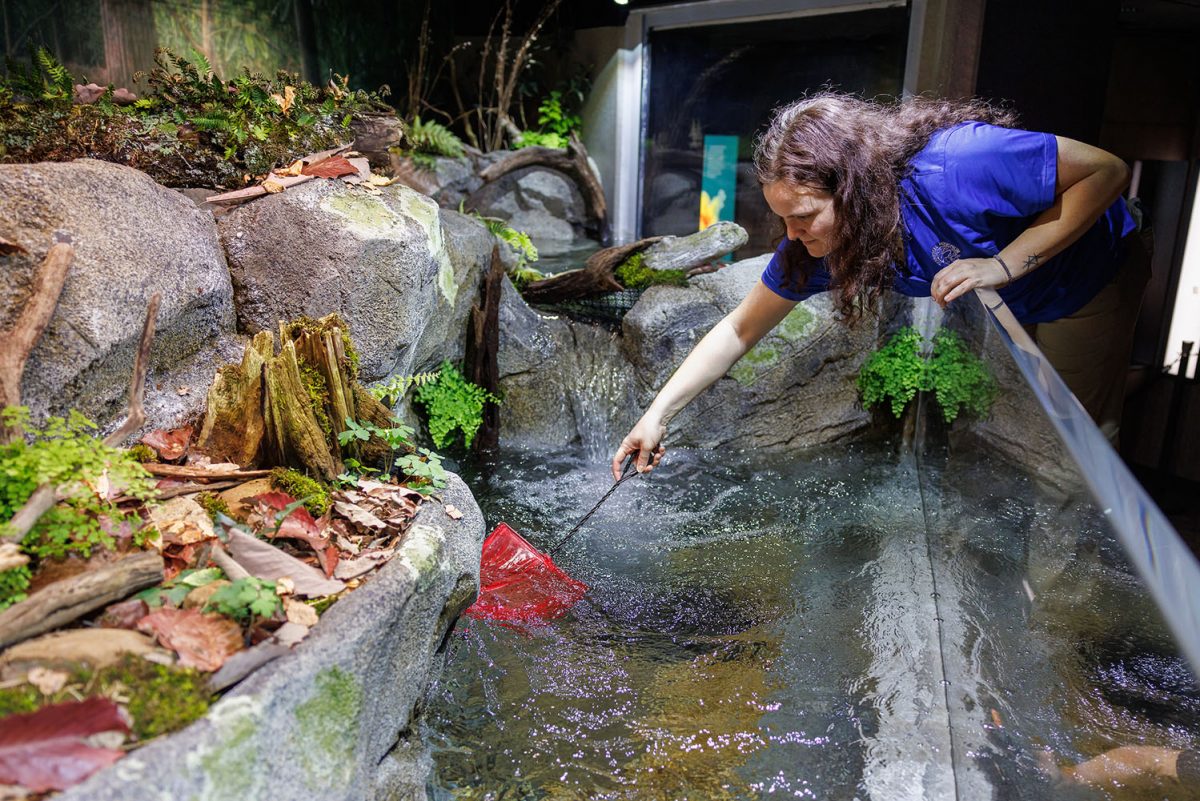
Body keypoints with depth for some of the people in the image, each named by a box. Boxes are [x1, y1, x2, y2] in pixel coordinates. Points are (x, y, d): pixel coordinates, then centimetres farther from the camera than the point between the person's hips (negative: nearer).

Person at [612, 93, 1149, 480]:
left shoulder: (955, 165, -42)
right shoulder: (812, 243, -23)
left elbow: (1107, 171, -30)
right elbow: (739, 330, -14)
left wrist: (1005, 263, -40)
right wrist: (658, 414, -19)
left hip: (1092, 276, -4)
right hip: (1002, 308, 5)